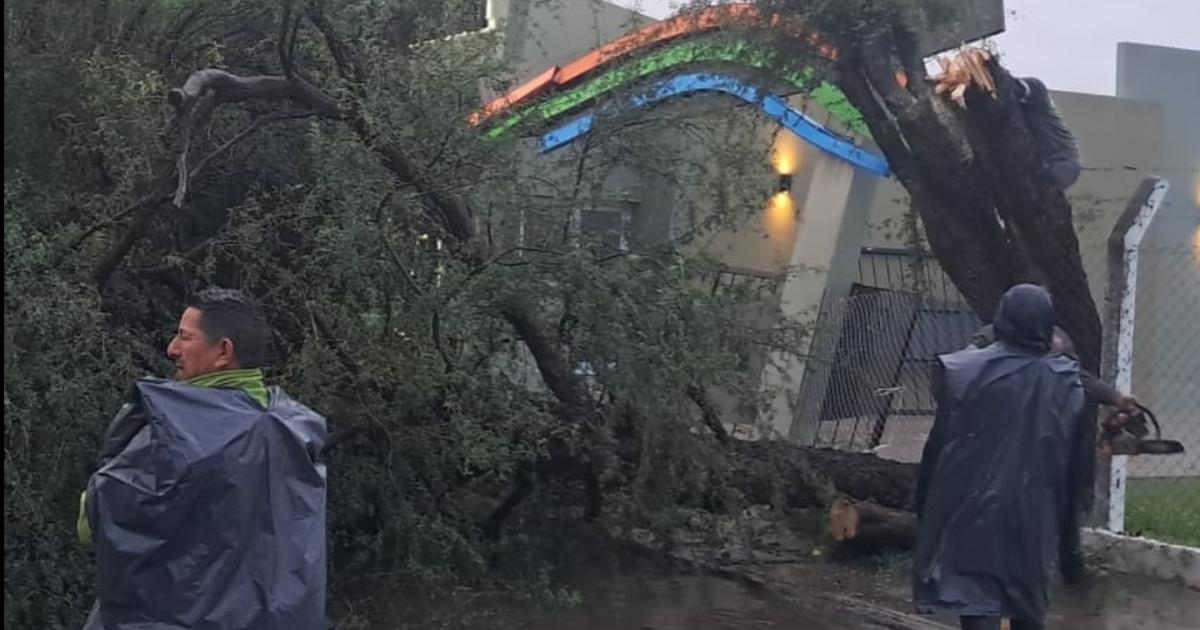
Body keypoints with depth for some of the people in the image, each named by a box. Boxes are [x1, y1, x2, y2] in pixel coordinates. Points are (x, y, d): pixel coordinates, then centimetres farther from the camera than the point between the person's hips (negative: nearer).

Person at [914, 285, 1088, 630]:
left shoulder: (966, 372, -12)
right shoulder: (1068, 385, -1)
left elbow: (939, 445, -7)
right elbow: (1076, 459, 5)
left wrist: (925, 508, 3)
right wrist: (1058, 517, 16)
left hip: (973, 514, -3)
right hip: (1034, 519, 4)